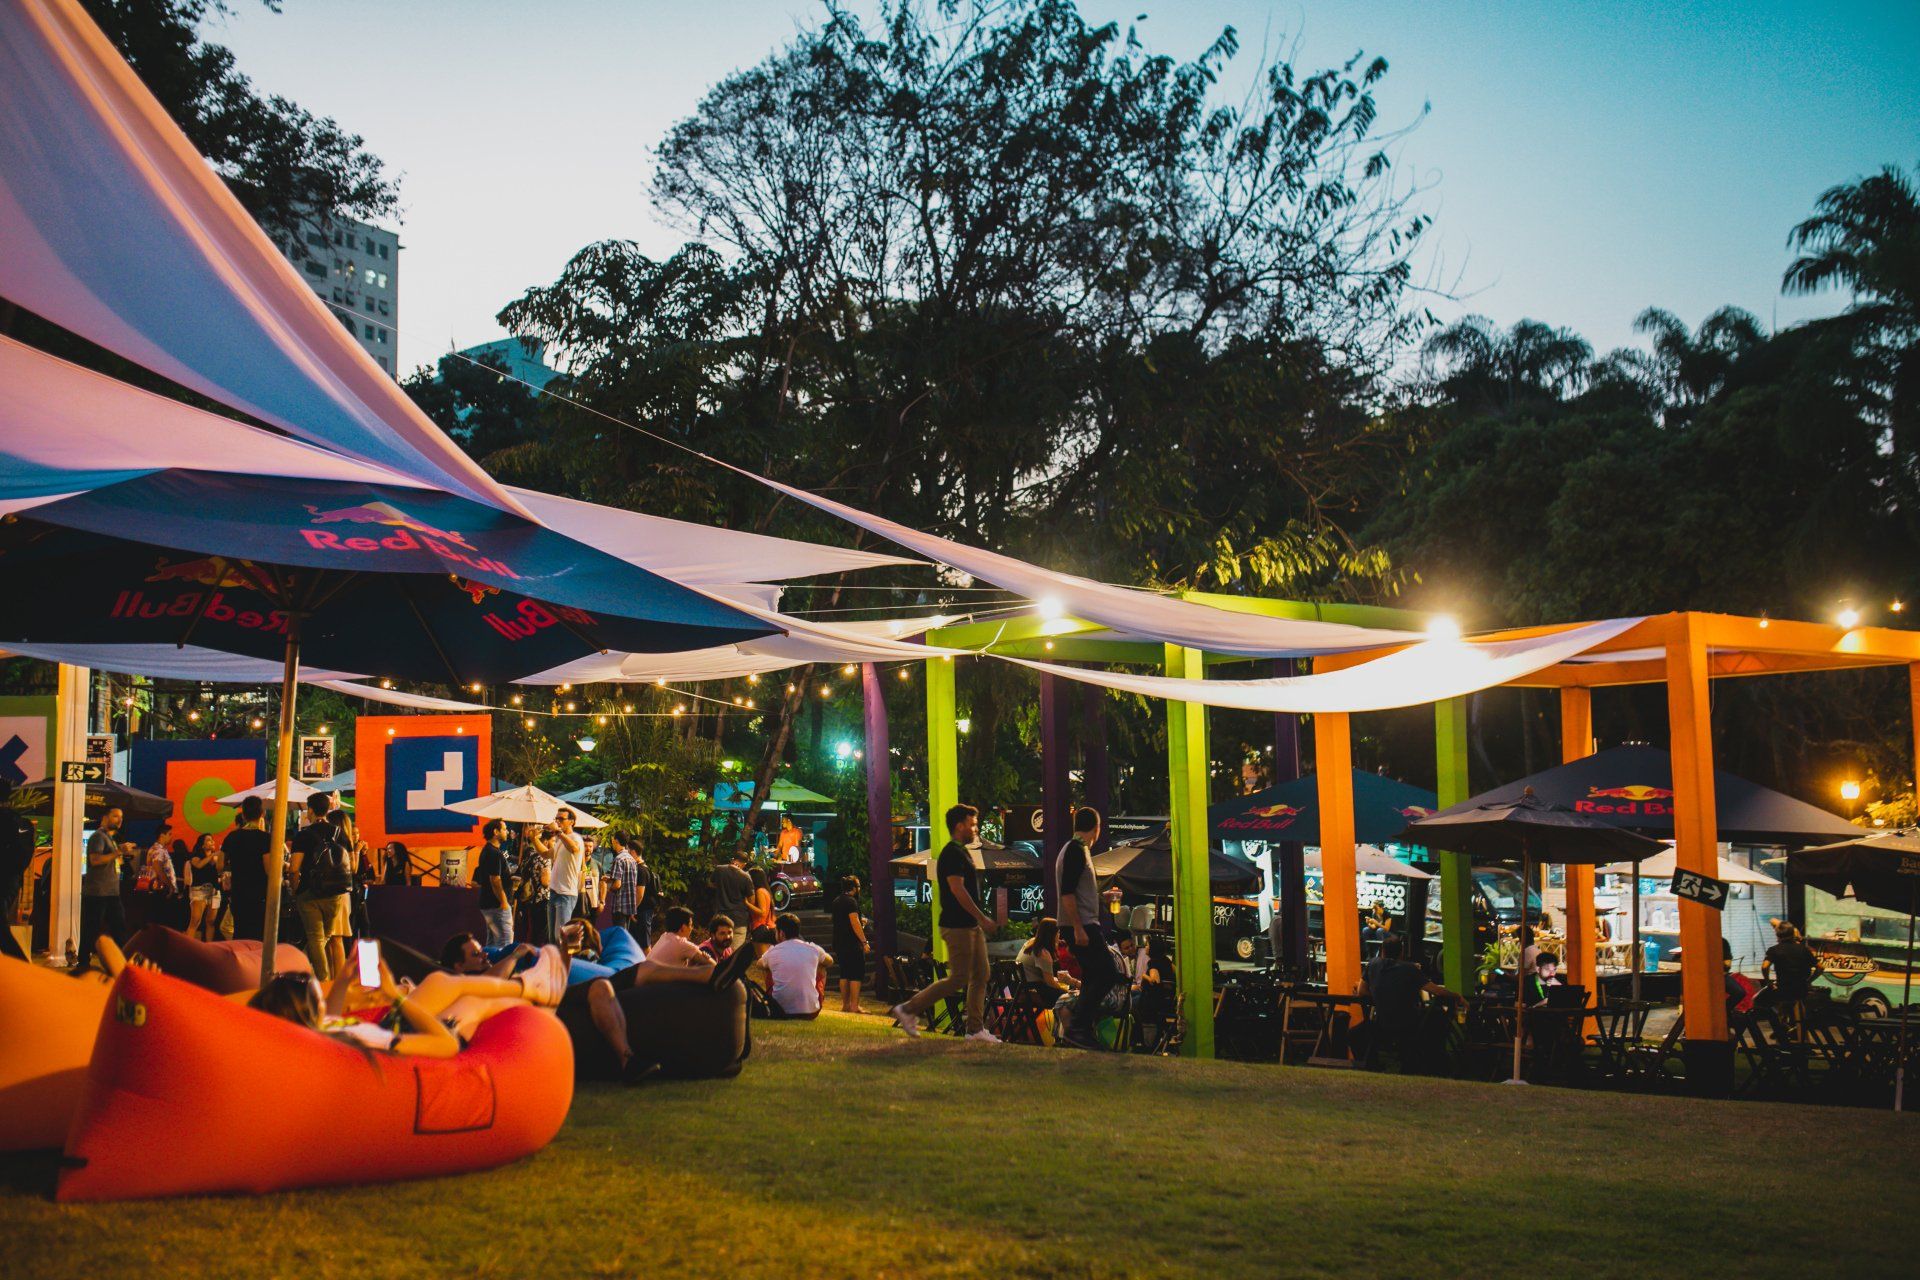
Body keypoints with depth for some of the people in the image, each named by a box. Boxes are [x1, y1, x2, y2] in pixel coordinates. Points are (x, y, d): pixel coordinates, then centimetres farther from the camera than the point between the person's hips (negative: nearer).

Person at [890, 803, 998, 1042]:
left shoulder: (961, 852, 17)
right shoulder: (951, 853, -15)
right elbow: (957, 890, -22)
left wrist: (980, 920, 20)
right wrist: (982, 917, -21)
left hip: (970, 925, 10)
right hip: (958, 926, -10)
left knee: (980, 976, 8)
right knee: (958, 979, -7)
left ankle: (975, 1028, 12)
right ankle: (909, 1009, 1)